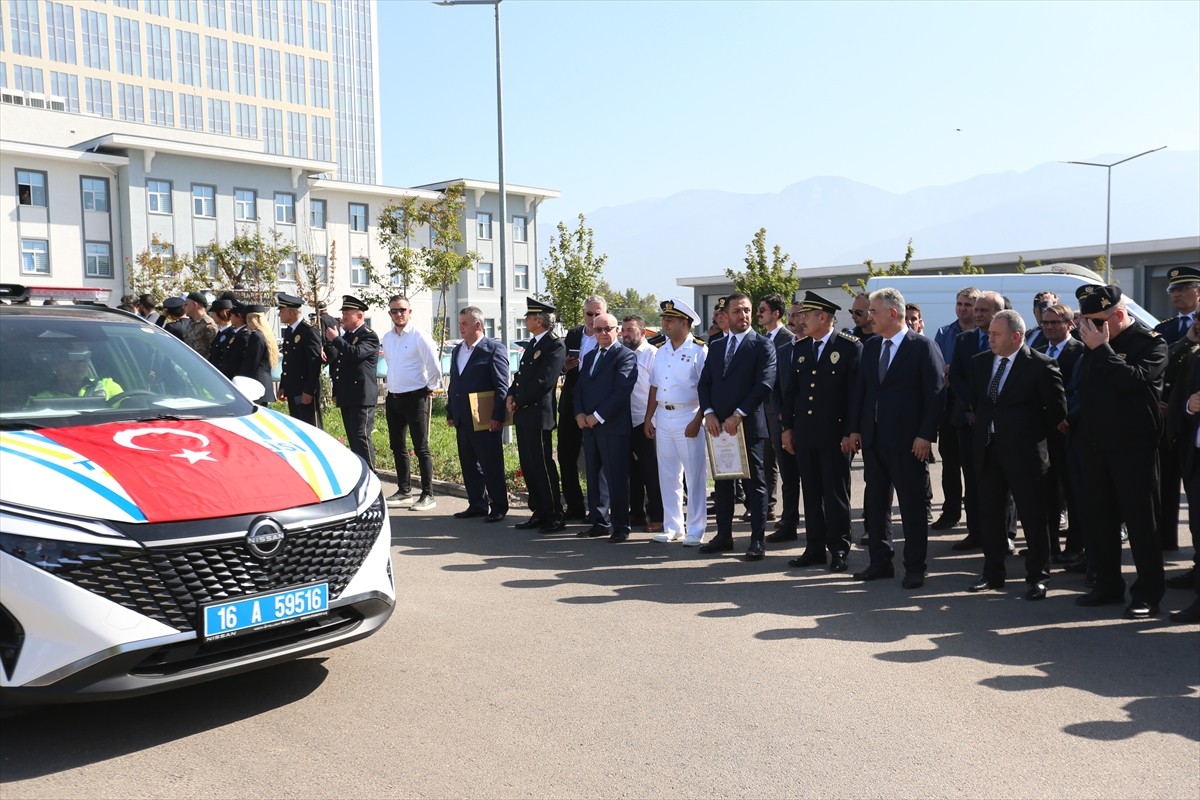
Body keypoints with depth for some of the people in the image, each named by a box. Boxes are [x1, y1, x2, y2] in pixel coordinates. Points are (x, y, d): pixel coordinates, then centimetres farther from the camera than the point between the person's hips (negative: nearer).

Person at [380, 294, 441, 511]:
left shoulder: (420, 336, -12)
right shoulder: (387, 338, 9)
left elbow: (434, 365, -11)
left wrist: (431, 388, -2)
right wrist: (393, 388, 17)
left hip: (415, 398, -7)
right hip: (393, 398, 7)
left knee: (421, 448, -3)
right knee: (398, 447, 13)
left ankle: (428, 495, 2)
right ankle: (404, 491, 23)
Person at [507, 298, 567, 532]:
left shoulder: (555, 345, -12)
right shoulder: (532, 343, 17)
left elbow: (544, 381, -19)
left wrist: (519, 402, -12)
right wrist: (511, 395, 3)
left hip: (538, 415, -9)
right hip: (523, 415, 9)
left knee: (543, 466, -4)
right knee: (528, 466, 12)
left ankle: (555, 517, 5)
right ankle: (539, 513, 21)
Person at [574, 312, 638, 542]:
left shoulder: (626, 356, -4)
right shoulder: (588, 357, 20)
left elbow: (622, 391, -14)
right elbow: (579, 388, 17)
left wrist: (597, 416, -14)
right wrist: (580, 413, -1)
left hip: (613, 426, -7)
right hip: (589, 425, 7)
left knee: (616, 478, -4)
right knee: (594, 477, 10)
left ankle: (620, 527, 4)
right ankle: (600, 522, 18)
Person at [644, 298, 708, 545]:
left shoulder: (699, 351, -7)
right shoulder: (662, 351, 13)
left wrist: (697, 421, -17)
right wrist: (648, 419, 10)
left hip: (688, 418, -6)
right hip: (663, 417, 6)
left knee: (695, 476, 0)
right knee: (668, 475, 11)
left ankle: (696, 530, 8)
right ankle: (672, 527, 21)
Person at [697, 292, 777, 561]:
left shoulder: (762, 345, -2)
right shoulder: (716, 347, 15)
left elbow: (764, 384, -12)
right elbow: (704, 383, 12)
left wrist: (738, 415, -17)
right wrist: (709, 413, -5)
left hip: (748, 425, -5)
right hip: (718, 425, 6)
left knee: (754, 483, 1)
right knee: (722, 481, 11)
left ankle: (758, 540, 6)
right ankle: (724, 536, 19)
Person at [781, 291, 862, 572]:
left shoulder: (850, 347, -7)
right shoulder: (799, 347, 10)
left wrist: (850, 433, -12)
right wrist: (788, 427, 9)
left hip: (834, 434, -5)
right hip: (804, 433, 5)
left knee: (836, 494, 3)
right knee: (811, 494, 10)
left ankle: (838, 550, 13)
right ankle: (815, 548, 18)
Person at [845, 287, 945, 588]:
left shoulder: (924, 347, -7)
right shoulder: (870, 346, 10)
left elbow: (934, 394, -10)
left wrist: (925, 435, -16)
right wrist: (854, 430, 6)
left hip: (906, 440, -6)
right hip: (872, 438, 6)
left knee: (912, 506, 2)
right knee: (875, 503, 12)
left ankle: (915, 568, 12)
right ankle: (880, 562, 23)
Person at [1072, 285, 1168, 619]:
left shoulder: (1150, 342, -8)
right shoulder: (1096, 345, 10)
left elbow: (1134, 379, -25)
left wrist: (1102, 349, -20)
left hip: (1133, 447, -6)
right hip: (1096, 445, 6)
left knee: (1140, 521, 0)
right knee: (1100, 519, 11)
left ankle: (1148, 594, 10)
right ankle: (1108, 585, 23)